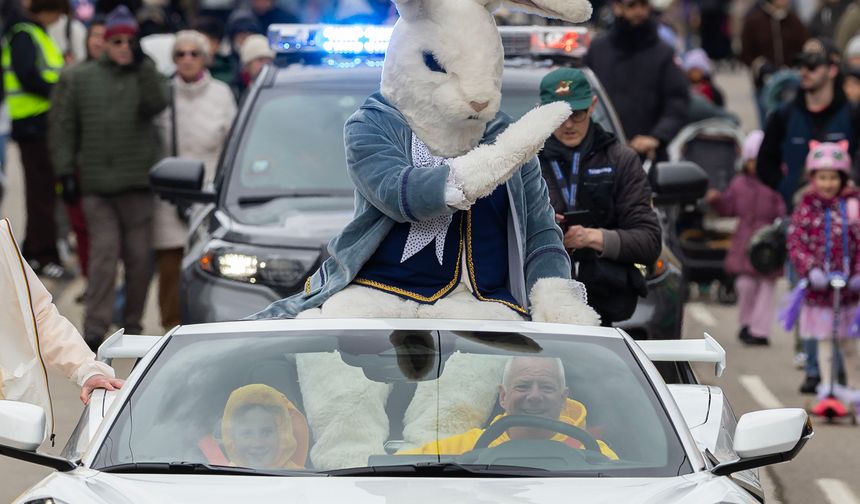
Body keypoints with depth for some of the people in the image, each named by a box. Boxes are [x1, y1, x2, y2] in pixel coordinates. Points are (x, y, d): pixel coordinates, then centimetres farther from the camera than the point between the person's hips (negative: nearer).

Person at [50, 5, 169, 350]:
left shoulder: (147, 76, 8)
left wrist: (142, 68, -21)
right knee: (104, 250, -12)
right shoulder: (79, 79, 8)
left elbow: (156, 104, -13)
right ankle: (95, 328, -13)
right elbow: (65, 128, 9)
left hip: (138, 181, 1)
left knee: (139, 256, 5)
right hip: (96, 182, -1)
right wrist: (65, 171, 2)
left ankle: (133, 324, 17)